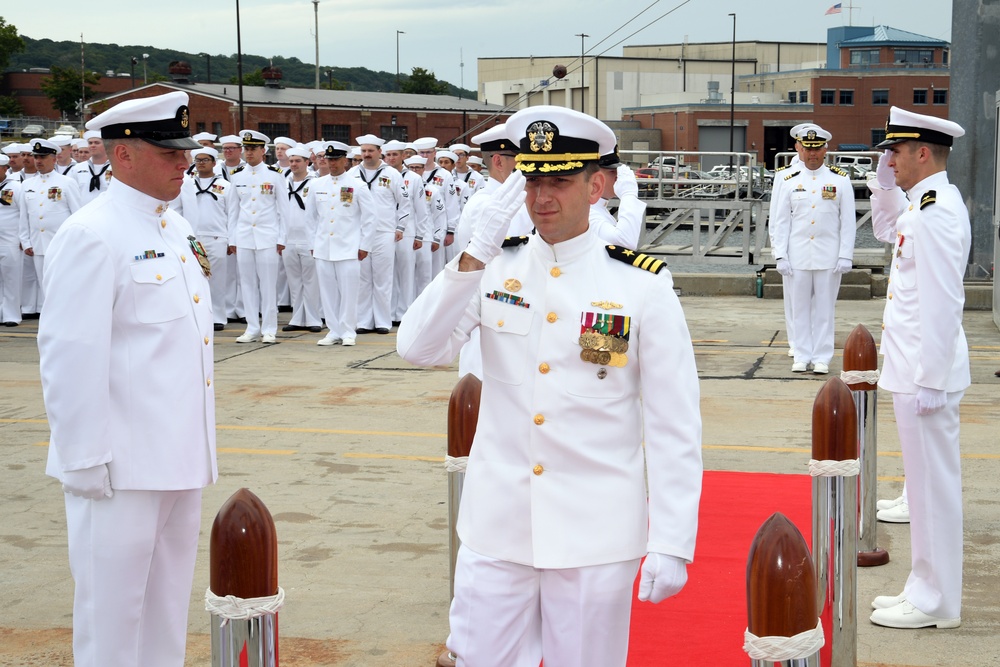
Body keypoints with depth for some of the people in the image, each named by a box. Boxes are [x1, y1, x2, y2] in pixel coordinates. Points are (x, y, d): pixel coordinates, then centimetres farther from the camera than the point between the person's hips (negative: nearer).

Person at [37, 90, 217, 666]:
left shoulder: (177, 229, 12)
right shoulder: (91, 237, -14)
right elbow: (72, 357, -17)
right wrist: (86, 461, -17)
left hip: (179, 456, 8)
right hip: (123, 464, -8)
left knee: (168, 603, 17)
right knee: (114, 606, 3)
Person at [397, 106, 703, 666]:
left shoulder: (644, 286, -6)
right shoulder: (493, 267, 3)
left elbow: (676, 427, -6)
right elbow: (419, 348, -11)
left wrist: (672, 545, -9)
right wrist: (477, 252, -19)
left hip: (594, 536, -2)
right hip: (495, 531, 2)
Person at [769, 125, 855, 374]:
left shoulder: (840, 181, 1)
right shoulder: (790, 182, 5)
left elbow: (848, 222, 0)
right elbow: (780, 222, 5)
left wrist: (845, 256, -6)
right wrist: (780, 256, -2)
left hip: (828, 257, -1)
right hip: (798, 257, 1)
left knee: (824, 308, 3)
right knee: (800, 307, 6)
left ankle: (821, 358, 10)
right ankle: (802, 356, 14)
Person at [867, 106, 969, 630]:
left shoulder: (936, 213, -19)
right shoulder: (926, 205, 11)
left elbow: (942, 304, -24)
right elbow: (886, 230, 33)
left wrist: (929, 381, -23)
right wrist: (885, 182, 17)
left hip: (926, 373, -10)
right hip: (916, 369, 10)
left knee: (933, 484, -1)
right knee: (926, 483, 16)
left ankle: (935, 604, 8)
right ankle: (926, 589, 26)